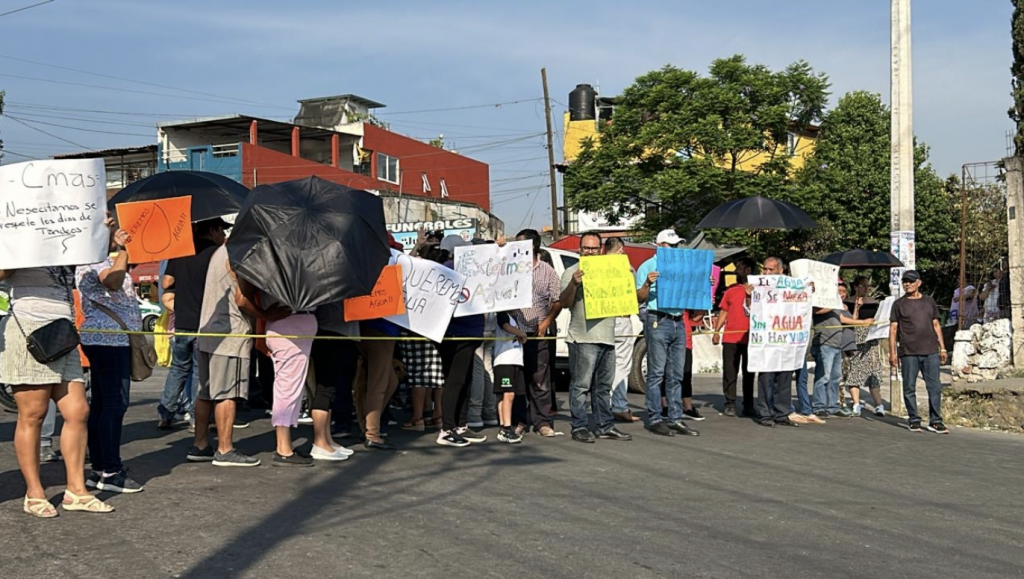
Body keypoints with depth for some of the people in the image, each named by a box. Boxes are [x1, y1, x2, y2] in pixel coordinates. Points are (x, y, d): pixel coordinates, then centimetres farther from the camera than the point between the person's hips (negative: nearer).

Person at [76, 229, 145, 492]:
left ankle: (99, 470, 14)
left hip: (109, 340, 11)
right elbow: (113, 281, -29)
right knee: (115, 404, -12)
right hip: (109, 340, -11)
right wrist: (122, 250, -21)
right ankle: (110, 472, -10)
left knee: (100, 404, 10)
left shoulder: (102, 260, 22)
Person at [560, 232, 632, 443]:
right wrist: (573, 284, -27)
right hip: (583, 338, -7)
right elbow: (564, 303, -9)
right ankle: (579, 427, -2)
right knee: (581, 385, -7)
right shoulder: (572, 272, 0)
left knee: (603, 386, 12)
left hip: (607, 337, 7)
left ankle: (605, 426, 17)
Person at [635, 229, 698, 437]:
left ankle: (675, 419, 12)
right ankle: (654, 420, 0)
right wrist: (648, 283, -23)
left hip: (678, 322, 6)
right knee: (656, 373, -4)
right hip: (658, 322, -6)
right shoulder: (648, 266, 0)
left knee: (676, 375, 8)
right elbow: (640, 297, -5)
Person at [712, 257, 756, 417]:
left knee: (749, 372, 7)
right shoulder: (731, 290, 11)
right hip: (730, 338, 2)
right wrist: (716, 331, 3)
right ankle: (730, 404, 6)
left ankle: (748, 405, 14)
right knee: (730, 372, 1)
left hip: (750, 337, -2)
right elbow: (723, 312, 11)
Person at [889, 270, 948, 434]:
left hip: (931, 352, 2)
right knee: (909, 388, 2)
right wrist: (892, 352, -4)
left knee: (935, 387, 0)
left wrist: (942, 348, 11)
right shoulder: (899, 304, 4)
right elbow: (893, 329, 3)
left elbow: (936, 325, 17)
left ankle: (935, 421, 5)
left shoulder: (929, 302, 13)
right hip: (909, 353, -2)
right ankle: (914, 420, 12)